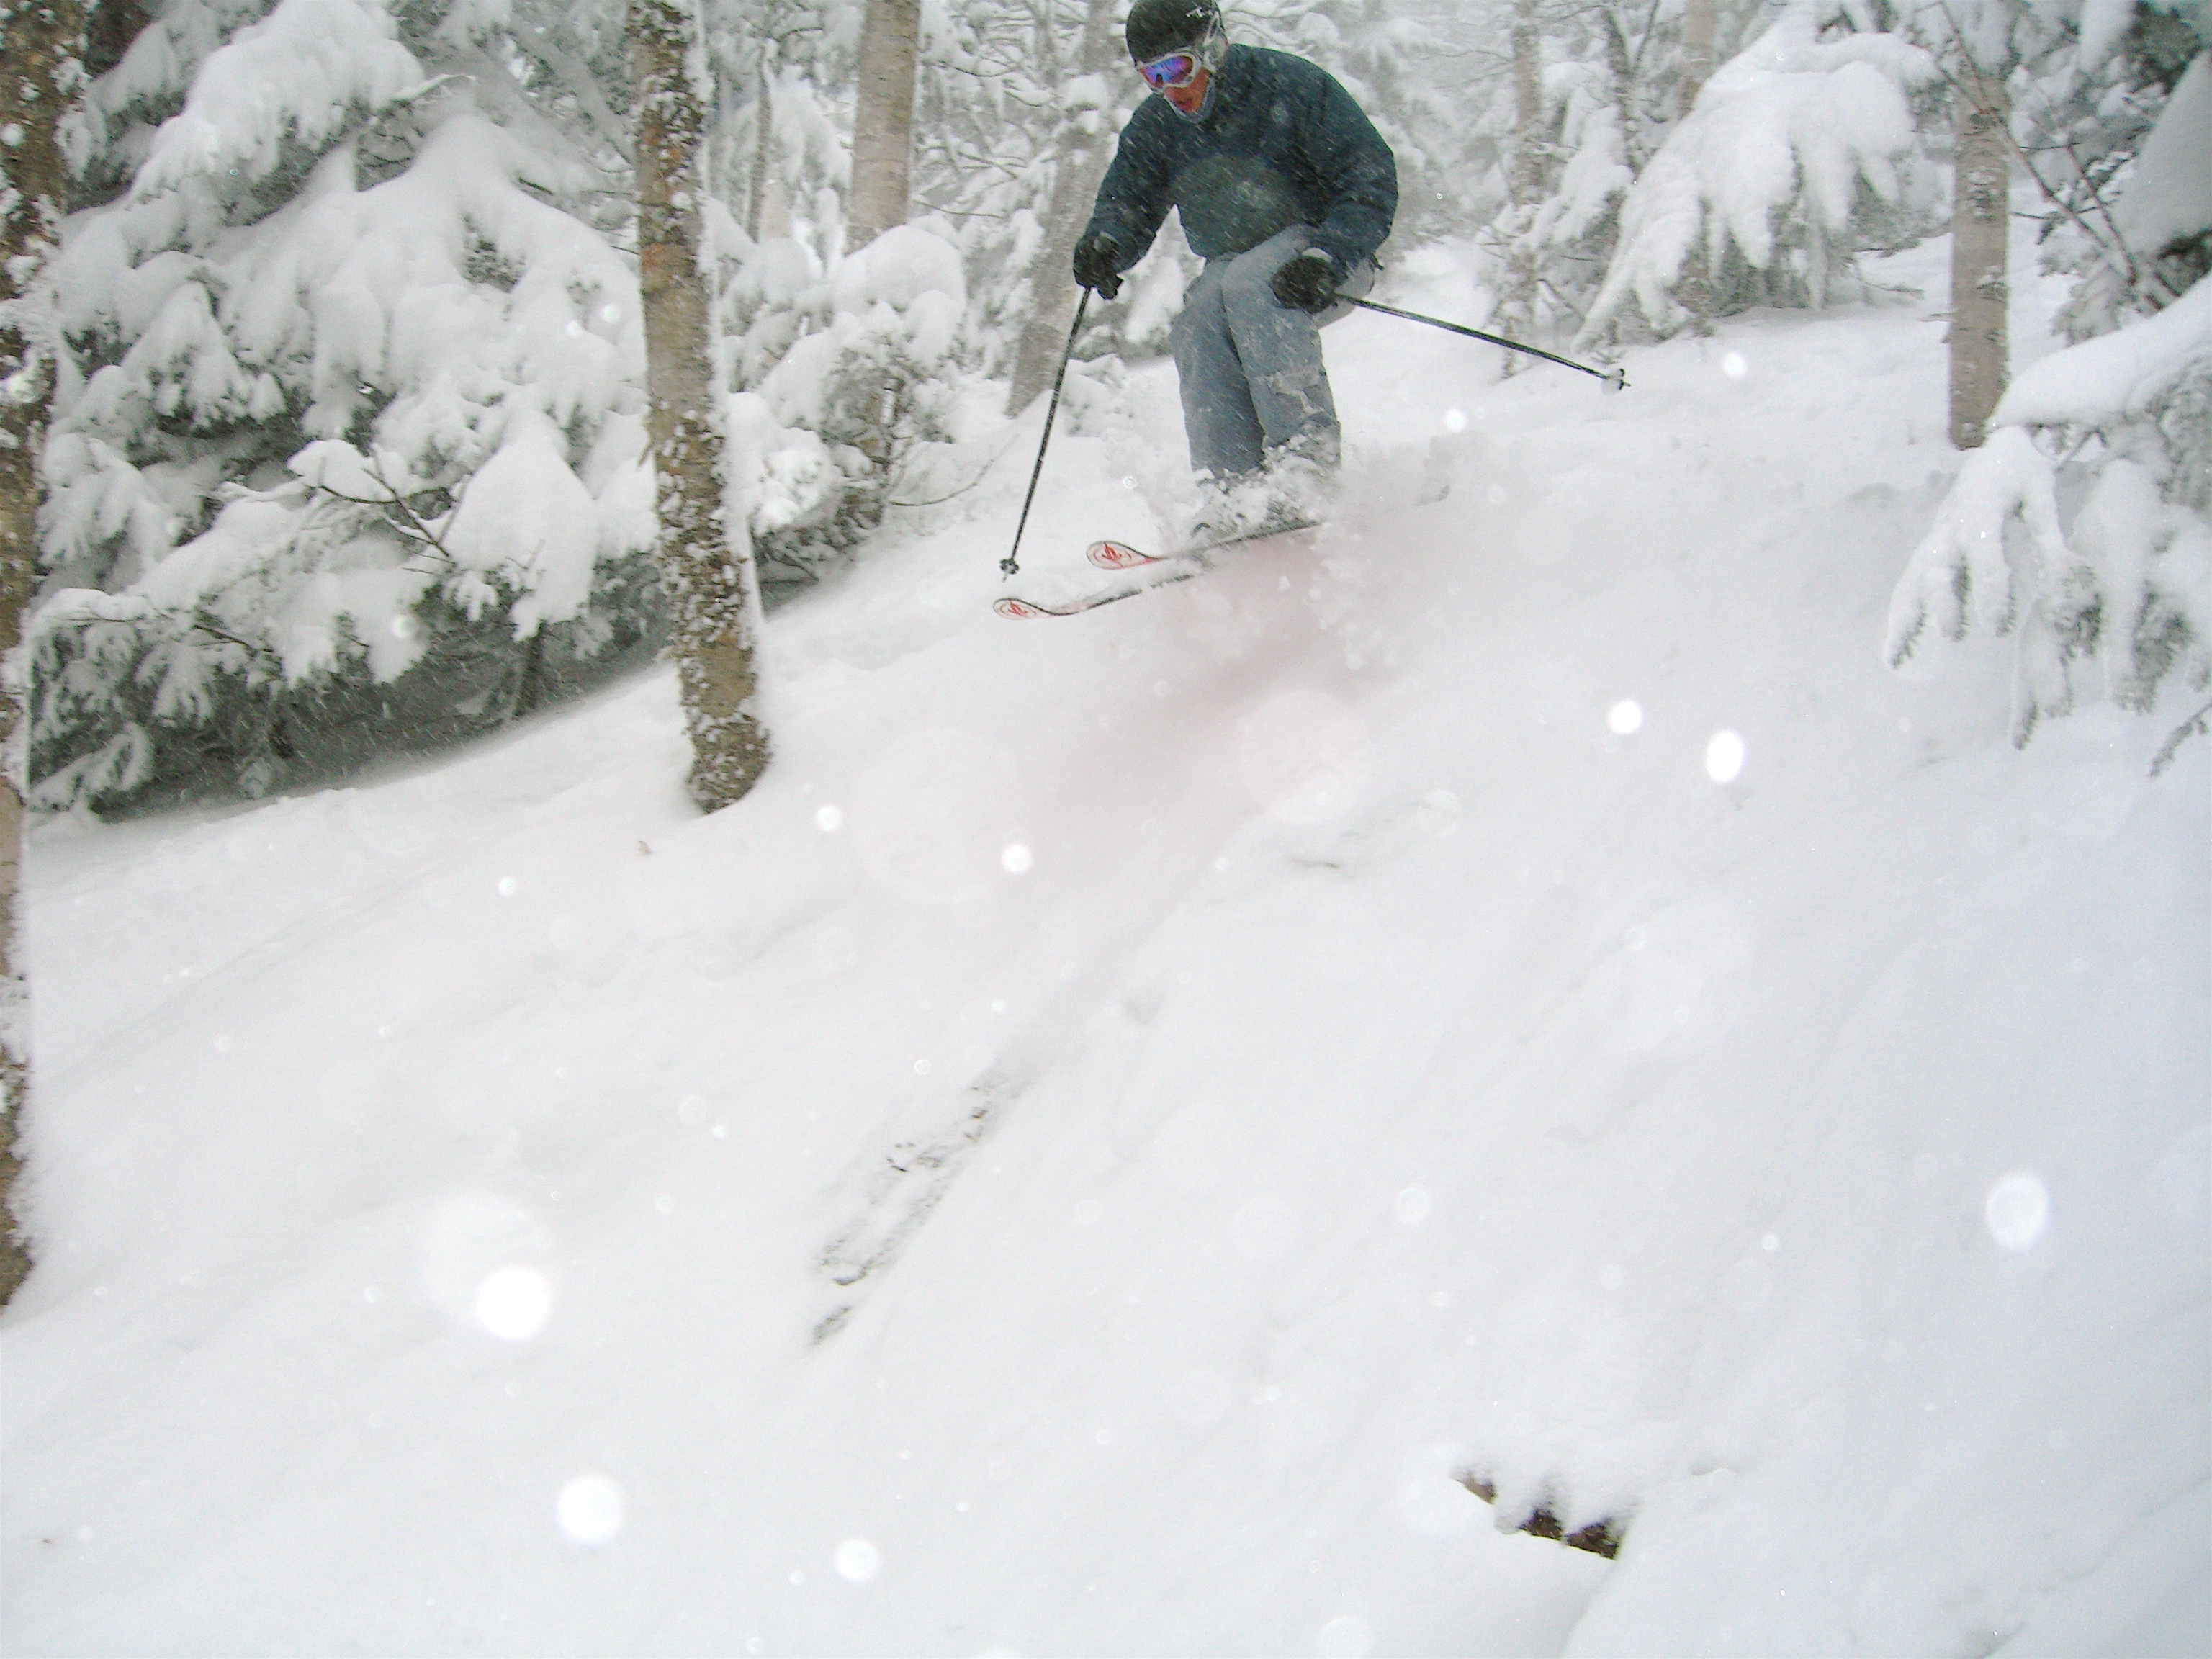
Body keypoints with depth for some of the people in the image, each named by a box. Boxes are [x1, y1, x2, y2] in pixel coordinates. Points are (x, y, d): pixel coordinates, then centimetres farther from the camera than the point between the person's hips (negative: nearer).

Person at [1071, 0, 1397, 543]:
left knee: (1247, 285, -36)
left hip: (1329, 251, -5)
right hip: (1235, 263, 5)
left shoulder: (1290, 86, -17)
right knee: (1197, 323, -28)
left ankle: (1307, 456, -36)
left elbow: (1372, 178, -18)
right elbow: (1127, 203, 4)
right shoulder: (1154, 127, 1)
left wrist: (1328, 259, -33)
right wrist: (1106, 242, -21)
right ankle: (1231, 491, -34)